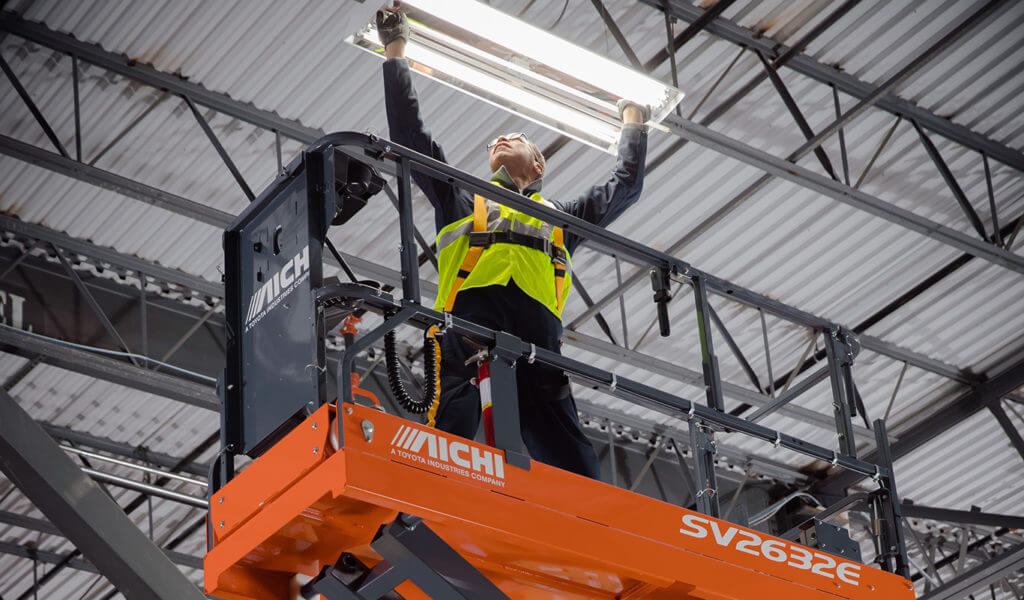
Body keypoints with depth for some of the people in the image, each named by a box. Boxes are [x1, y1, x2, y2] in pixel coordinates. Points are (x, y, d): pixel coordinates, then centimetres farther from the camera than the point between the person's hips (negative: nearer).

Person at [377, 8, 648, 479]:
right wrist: (396, 52, 40)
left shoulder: (559, 216, 40)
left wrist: (633, 123, 59)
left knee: (576, 471, -15)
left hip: (536, 340, 2)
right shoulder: (460, 202, 37)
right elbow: (409, 133, 35)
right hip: (467, 327, -1)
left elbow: (625, 184, 48)